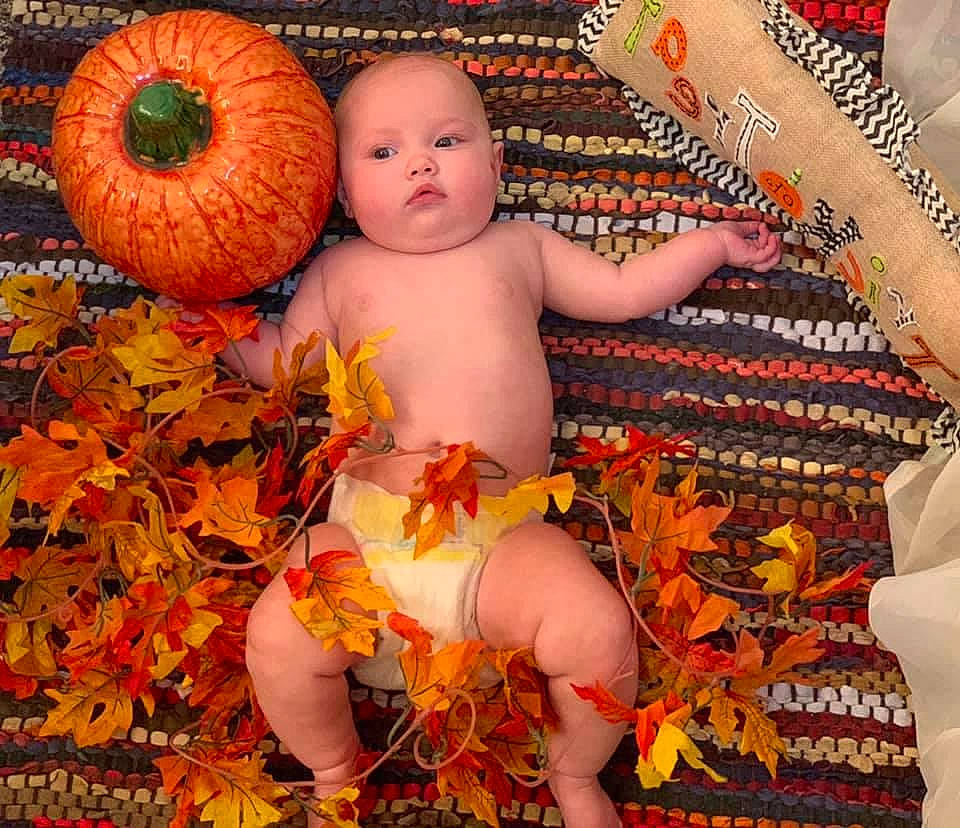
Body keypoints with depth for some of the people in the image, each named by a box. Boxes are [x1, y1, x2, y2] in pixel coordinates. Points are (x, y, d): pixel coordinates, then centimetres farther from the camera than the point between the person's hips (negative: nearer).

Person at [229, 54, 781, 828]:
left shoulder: (519, 248, 18)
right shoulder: (342, 269, 17)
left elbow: (624, 290, 25)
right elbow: (278, 361, 20)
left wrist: (715, 240, 27)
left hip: (503, 538, 0)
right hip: (366, 530, 1)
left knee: (602, 634, -22)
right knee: (278, 639, -21)